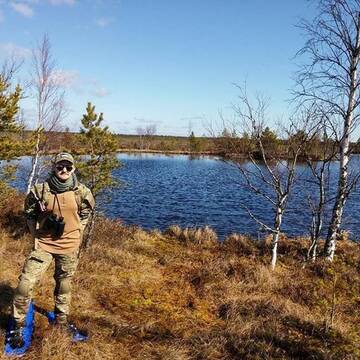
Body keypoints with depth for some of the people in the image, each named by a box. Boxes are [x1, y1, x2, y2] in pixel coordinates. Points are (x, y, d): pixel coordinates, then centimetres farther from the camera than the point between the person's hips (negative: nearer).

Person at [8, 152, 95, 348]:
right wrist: (37, 233, 4)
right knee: (25, 283, -8)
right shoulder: (40, 190, -10)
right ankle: (18, 325, 13)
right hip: (43, 244, -1)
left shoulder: (81, 192, -7)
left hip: (69, 246, 1)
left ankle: (62, 319, 39)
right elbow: (29, 212, 6)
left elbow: (86, 212, 12)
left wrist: (77, 233, 8)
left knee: (64, 285, 17)